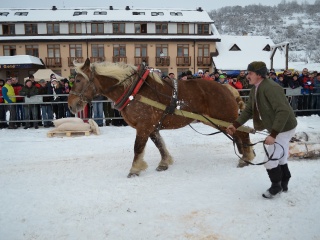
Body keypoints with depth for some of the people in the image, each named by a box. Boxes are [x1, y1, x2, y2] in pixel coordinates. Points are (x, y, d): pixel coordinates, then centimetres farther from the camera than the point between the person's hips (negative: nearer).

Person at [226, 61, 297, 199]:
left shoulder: (270, 88, -30)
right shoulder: (255, 90, 1)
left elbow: (284, 111, -34)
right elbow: (248, 110, 5)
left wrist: (273, 135, -37)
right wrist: (235, 125, -7)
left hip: (284, 128, -9)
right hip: (276, 128, 9)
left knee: (270, 161, -3)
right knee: (280, 158, 22)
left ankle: (276, 186, 20)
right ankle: (284, 183, 41)